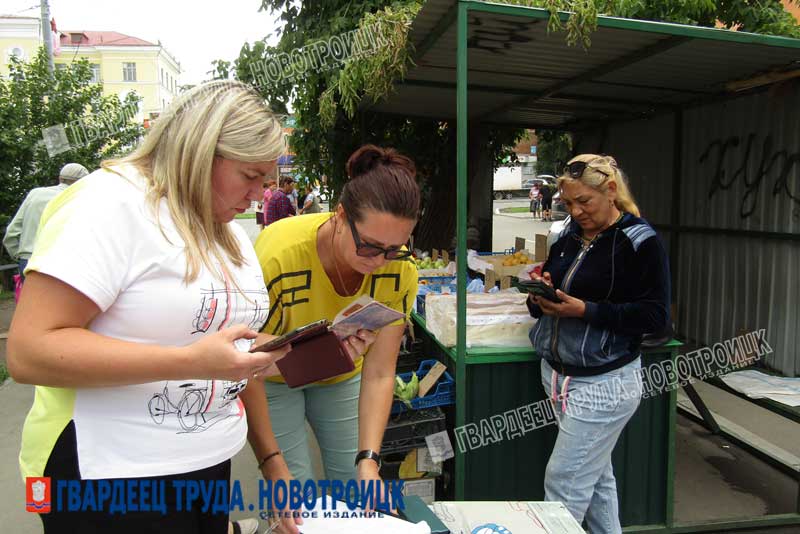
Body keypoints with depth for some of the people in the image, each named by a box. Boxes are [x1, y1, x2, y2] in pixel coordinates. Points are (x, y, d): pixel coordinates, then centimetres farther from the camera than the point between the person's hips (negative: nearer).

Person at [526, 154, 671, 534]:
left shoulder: (640, 242, -10)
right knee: (596, 477, 18)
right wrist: (540, 298, -7)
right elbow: (541, 307, 17)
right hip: (558, 374, 7)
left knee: (563, 482, -1)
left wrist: (585, 310, -23)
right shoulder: (568, 238, 10)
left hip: (602, 384, -7)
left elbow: (655, 316, -15)